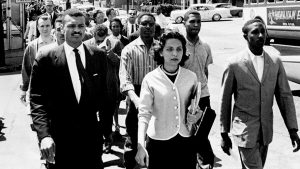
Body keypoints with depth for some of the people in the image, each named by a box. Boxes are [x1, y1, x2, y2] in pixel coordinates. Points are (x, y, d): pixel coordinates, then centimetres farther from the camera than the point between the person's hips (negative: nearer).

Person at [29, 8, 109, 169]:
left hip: (92, 136, 2)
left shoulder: (99, 56, 1)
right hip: (59, 139, -2)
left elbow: (103, 92, 9)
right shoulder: (46, 59, -7)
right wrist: (44, 135, -19)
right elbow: (37, 101, -8)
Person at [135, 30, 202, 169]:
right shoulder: (150, 79, -9)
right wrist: (141, 146, -20)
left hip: (186, 140, 3)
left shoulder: (191, 77, -1)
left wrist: (197, 113, -6)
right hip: (158, 141, -2)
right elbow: (144, 114, -10)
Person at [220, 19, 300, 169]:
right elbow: (225, 101, -4)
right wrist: (224, 134, 0)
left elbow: (285, 96, 4)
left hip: (266, 131, 4)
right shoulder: (235, 64, -10)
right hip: (245, 131, -4)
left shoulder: (276, 62, 1)